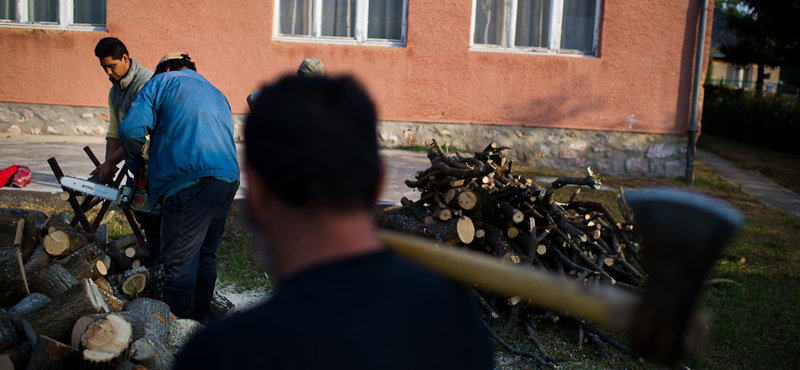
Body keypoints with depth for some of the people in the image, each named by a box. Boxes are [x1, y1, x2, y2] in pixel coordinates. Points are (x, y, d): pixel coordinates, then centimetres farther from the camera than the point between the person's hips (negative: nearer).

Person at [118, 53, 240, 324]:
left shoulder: (163, 82, 12)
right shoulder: (218, 95, 31)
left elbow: (132, 130, -1)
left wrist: (135, 167, 16)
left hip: (191, 181, -7)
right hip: (228, 179, 7)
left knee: (180, 261, -2)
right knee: (205, 256, 18)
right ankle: (200, 324, 26)